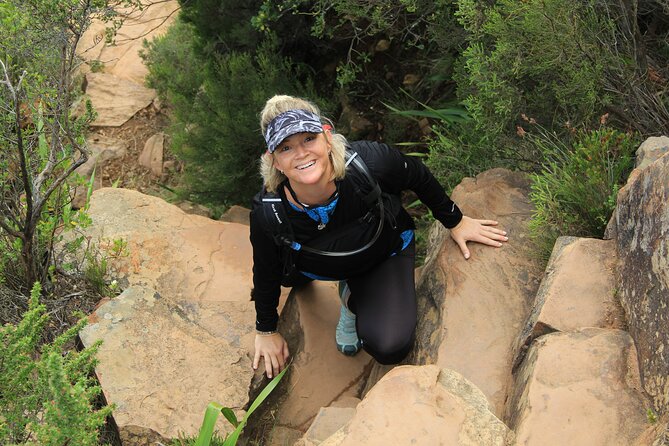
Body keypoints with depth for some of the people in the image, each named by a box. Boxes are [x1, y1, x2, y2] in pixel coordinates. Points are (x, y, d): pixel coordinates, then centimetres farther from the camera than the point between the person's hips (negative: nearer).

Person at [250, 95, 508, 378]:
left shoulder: (367, 161, -40)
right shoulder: (267, 213, -35)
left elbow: (418, 177, -16)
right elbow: (265, 274, -13)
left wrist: (455, 222, -2)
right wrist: (266, 331, 0)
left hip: (386, 251, -4)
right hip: (323, 266, 4)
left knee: (390, 348, -21)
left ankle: (351, 298, 14)